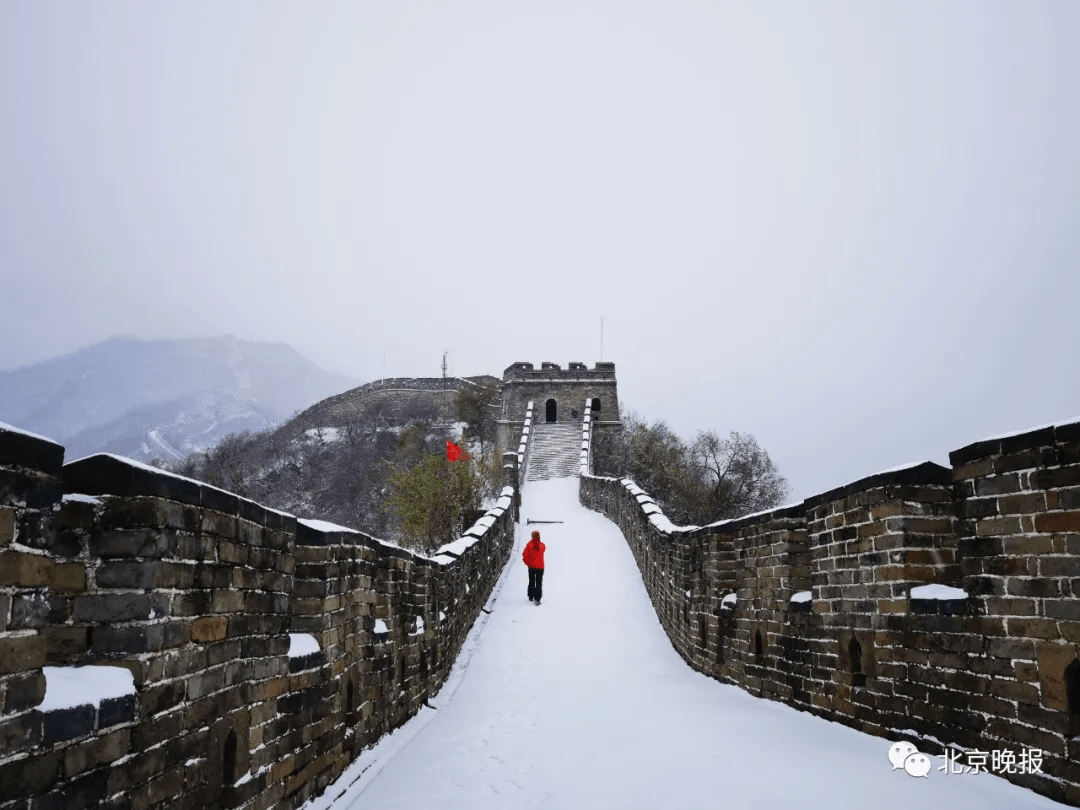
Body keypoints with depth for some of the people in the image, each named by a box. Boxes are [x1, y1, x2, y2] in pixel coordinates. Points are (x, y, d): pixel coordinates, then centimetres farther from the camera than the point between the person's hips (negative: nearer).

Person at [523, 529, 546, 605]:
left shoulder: (529, 545, -12)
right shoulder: (542, 545, -9)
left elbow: (525, 555, -14)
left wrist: (527, 563, 1)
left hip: (531, 567, 1)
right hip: (540, 567, -1)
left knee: (531, 582, 19)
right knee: (539, 583, 3)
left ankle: (531, 597, 26)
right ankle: (537, 599, -7)